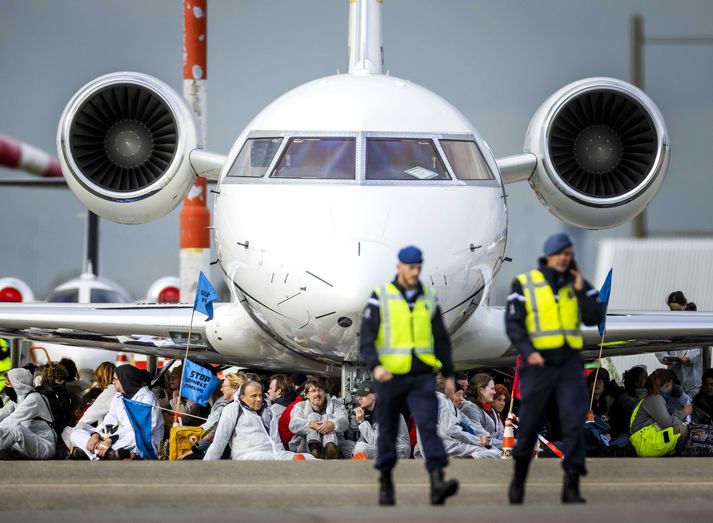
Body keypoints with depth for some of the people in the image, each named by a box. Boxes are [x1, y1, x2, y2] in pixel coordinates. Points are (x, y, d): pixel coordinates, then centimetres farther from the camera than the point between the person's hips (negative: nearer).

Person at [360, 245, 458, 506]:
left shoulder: (428, 298, 8)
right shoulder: (380, 298, -2)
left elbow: (441, 339, 15)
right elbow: (366, 340, -8)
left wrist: (449, 374, 13)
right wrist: (376, 366, -25)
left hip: (422, 378, 1)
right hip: (390, 377, -1)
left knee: (428, 425, -16)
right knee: (388, 431, 9)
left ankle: (438, 484, -28)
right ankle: (385, 484, 26)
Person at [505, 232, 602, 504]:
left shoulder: (578, 284, 6)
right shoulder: (524, 284, -4)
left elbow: (593, 319, -3)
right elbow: (512, 323, -6)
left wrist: (580, 291, -15)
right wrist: (528, 351, -20)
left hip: (570, 363, 2)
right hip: (538, 363, -2)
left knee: (574, 422, -9)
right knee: (529, 425, 5)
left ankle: (572, 487, -7)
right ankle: (518, 479, 28)